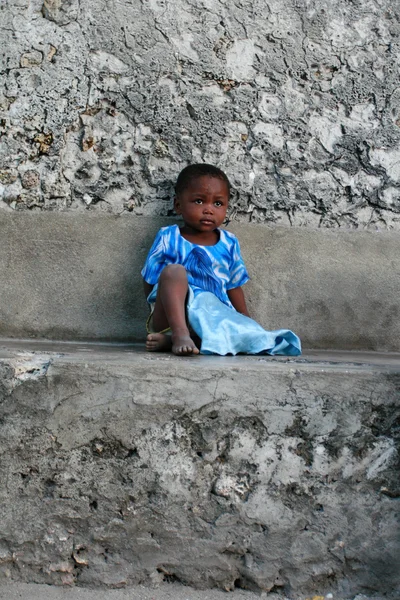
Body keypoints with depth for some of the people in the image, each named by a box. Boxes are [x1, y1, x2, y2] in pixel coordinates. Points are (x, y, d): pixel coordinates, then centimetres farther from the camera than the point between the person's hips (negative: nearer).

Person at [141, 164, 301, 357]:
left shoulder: (229, 243, 13)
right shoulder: (168, 238, 4)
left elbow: (234, 286, 18)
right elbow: (150, 284, 5)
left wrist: (247, 325, 14)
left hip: (213, 315, 4)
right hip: (170, 317, -3)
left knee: (248, 331, -27)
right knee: (174, 271, -28)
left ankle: (170, 340, -33)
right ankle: (180, 334, -44)